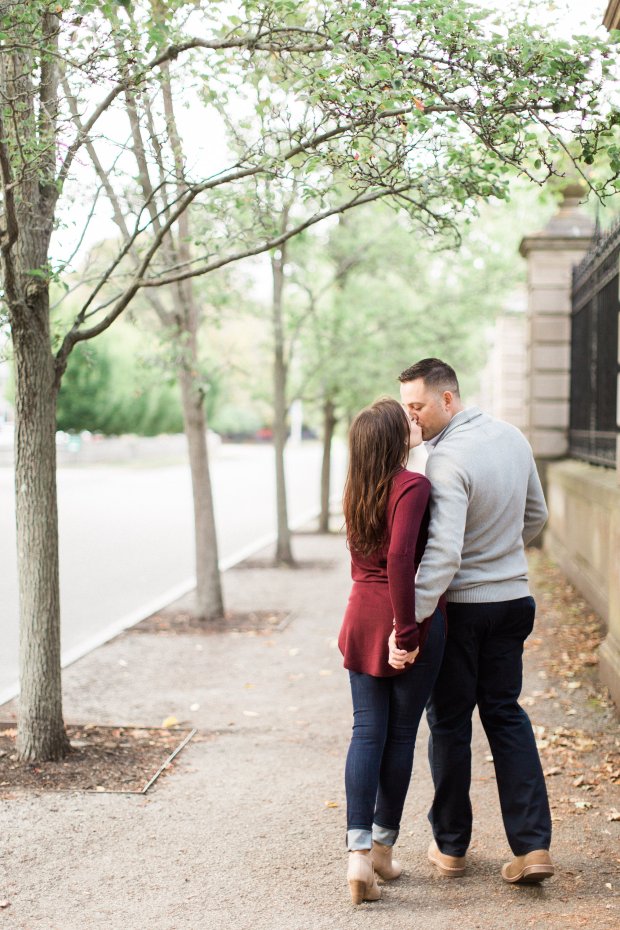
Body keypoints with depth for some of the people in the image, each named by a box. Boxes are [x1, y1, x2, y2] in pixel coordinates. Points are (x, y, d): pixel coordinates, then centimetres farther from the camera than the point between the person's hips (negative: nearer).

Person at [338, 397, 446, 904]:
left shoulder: (356, 491, 7)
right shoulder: (413, 486, -15)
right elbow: (400, 559, -25)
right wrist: (407, 631, -20)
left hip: (362, 617, 6)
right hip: (408, 618, -5)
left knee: (367, 732, 5)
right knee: (400, 734, 8)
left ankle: (358, 851, -5)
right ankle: (382, 847, 19)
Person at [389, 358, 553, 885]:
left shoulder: (448, 459, -21)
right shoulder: (513, 438, 3)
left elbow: (443, 554, -30)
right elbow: (536, 516, 16)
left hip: (460, 605, -7)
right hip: (513, 599, 7)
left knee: (450, 723, 8)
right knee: (506, 715, 13)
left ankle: (451, 846, 20)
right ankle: (533, 845, 6)